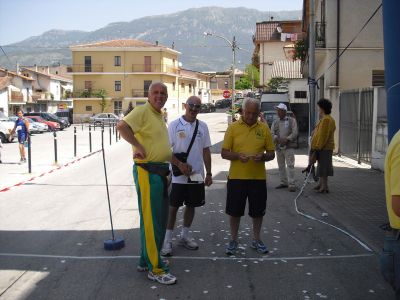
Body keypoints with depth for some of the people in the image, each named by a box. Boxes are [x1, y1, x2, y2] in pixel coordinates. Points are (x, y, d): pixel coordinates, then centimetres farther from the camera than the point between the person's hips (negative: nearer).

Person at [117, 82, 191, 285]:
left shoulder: (159, 116, 19)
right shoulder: (142, 111, -9)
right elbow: (121, 126, -26)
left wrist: (179, 164, 30)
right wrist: (138, 146, -23)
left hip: (161, 172, 10)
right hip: (147, 171, -10)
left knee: (160, 218, 17)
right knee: (151, 220, -4)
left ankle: (147, 260, 30)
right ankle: (154, 269, 5)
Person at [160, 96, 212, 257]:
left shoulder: (202, 126, 5)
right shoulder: (174, 125, -6)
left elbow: (206, 151, 9)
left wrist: (209, 173, 8)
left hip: (197, 175, 4)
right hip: (178, 175, -4)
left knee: (191, 206, 13)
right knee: (173, 207, 1)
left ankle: (184, 236, 29)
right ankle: (168, 240, 11)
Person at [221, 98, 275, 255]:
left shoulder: (264, 128, 3)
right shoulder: (233, 127, -1)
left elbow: (271, 153, 6)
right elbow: (224, 153, -2)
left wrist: (263, 156, -16)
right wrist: (238, 156, -21)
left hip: (258, 177, 1)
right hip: (236, 177, -1)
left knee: (258, 211, 11)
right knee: (234, 211, 7)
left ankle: (256, 240, 30)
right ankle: (233, 240, 24)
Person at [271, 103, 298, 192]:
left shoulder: (292, 120, 4)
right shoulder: (275, 122, 14)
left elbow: (294, 133, -5)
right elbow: (272, 133, 4)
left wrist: (286, 139, -18)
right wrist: (277, 138, -16)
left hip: (289, 146, -4)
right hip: (278, 147, 5)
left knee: (290, 165, -10)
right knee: (281, 166, 9)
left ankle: (291, 184, -9)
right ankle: (284, 182, 19)